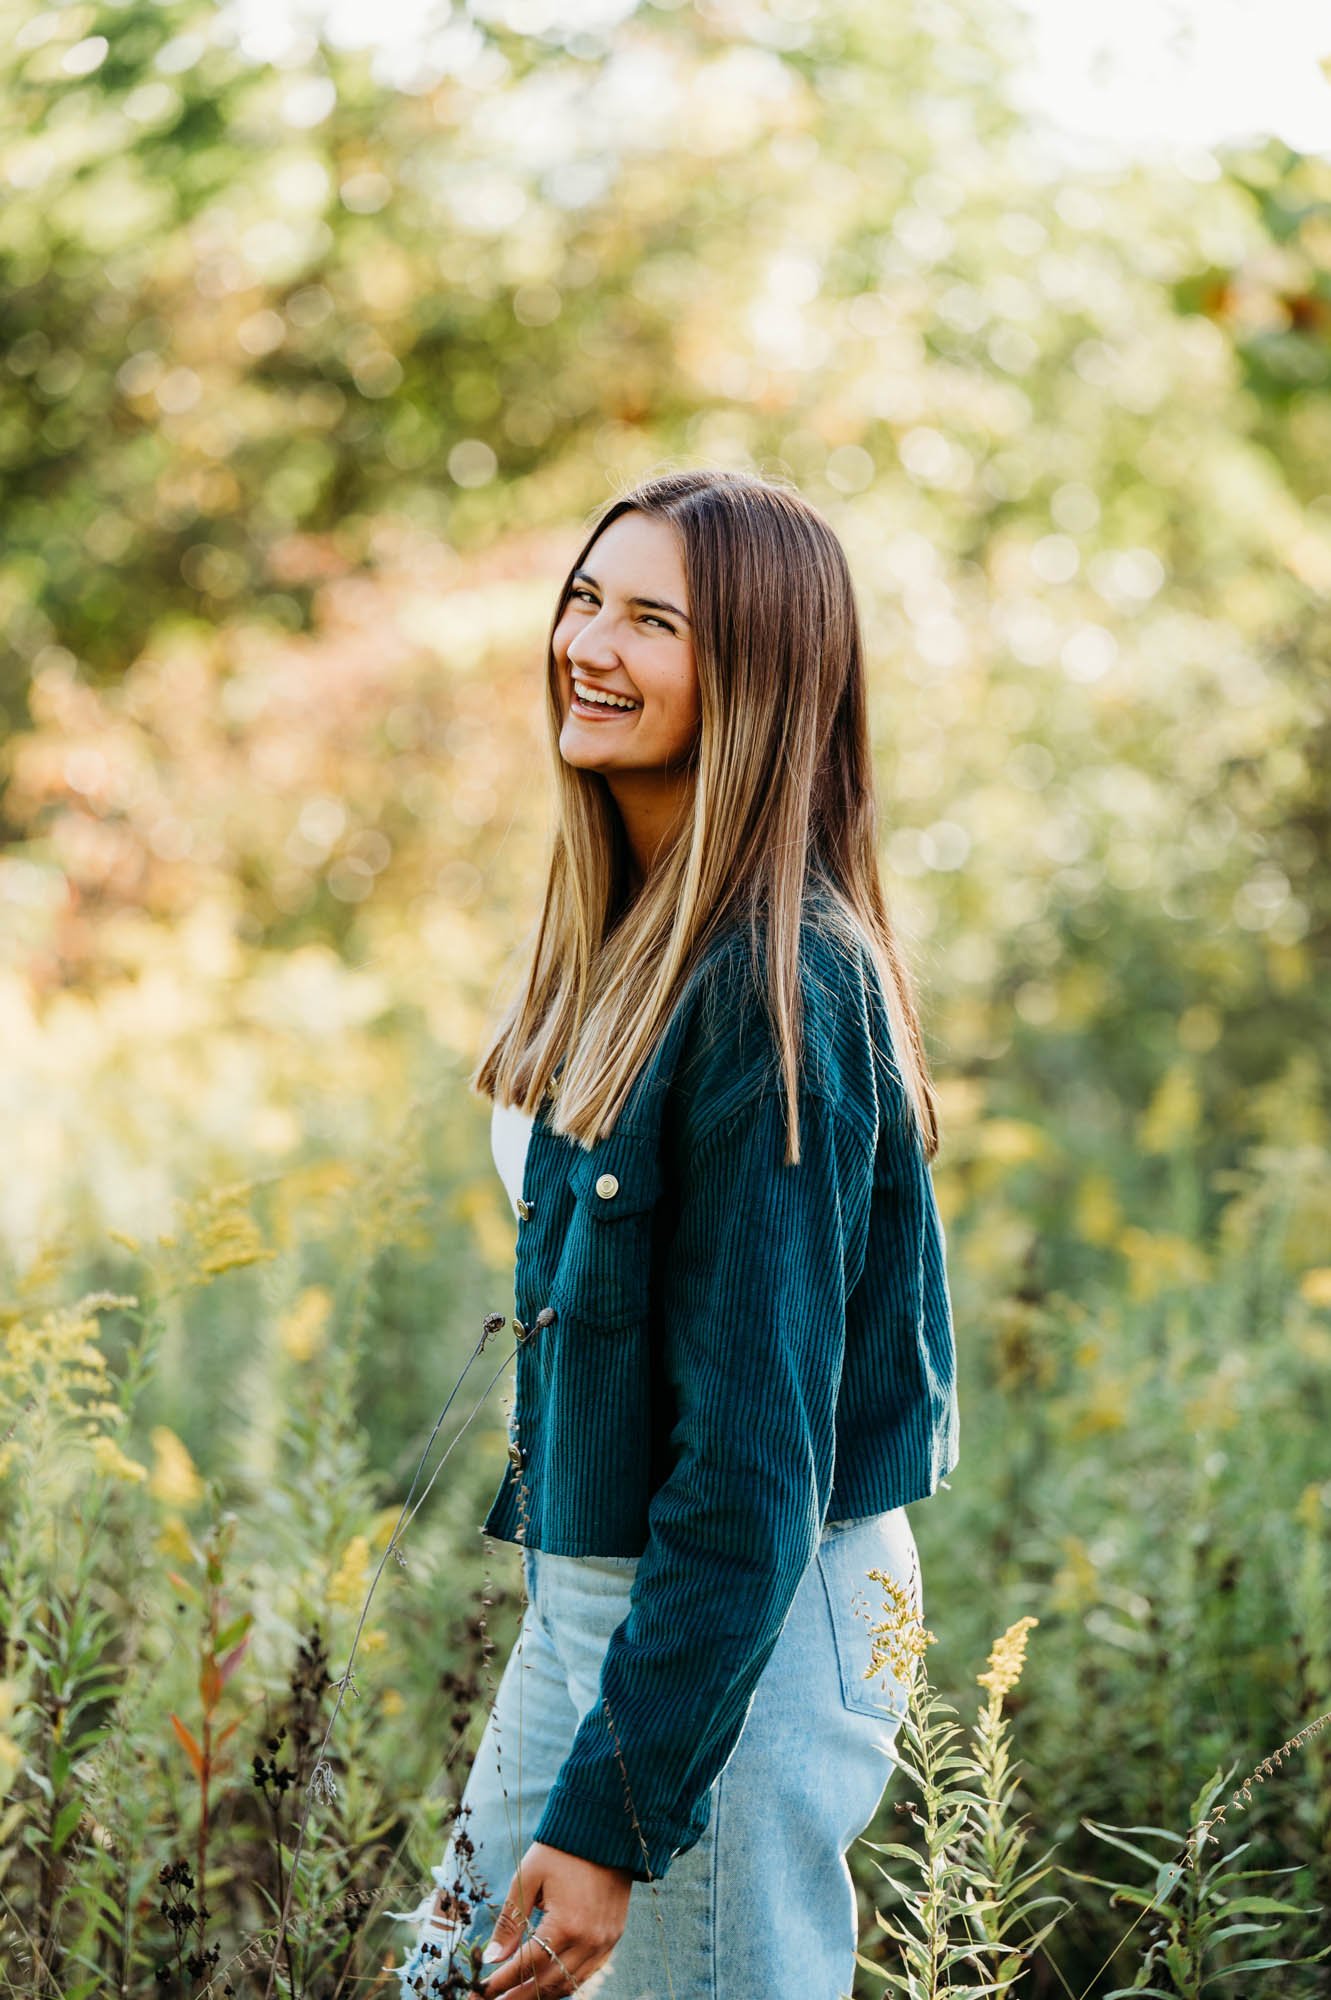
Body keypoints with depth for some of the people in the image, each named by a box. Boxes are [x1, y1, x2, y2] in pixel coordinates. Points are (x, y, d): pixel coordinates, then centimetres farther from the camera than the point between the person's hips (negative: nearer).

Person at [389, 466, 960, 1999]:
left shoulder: (777, 991, -22)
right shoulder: (630, 937, 6)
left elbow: (756, 1453, -23)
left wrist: (613, 1809, -20)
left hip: (745, 1630, -9)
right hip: (584, 1587, 9)